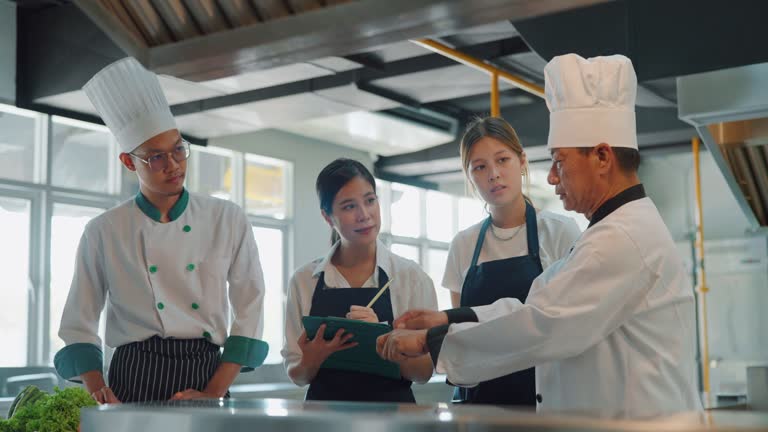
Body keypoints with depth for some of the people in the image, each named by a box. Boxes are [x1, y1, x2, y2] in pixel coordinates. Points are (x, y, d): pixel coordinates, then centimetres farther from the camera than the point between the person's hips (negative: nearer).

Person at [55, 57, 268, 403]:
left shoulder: (228, 220, 3)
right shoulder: (104, 231, 2)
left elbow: (249, 313, 3)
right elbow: (79, 326, 6)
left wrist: (215, 393, -6)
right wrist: (99, 395, -9)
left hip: (207, 374, 1)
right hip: (133, 380, -1)